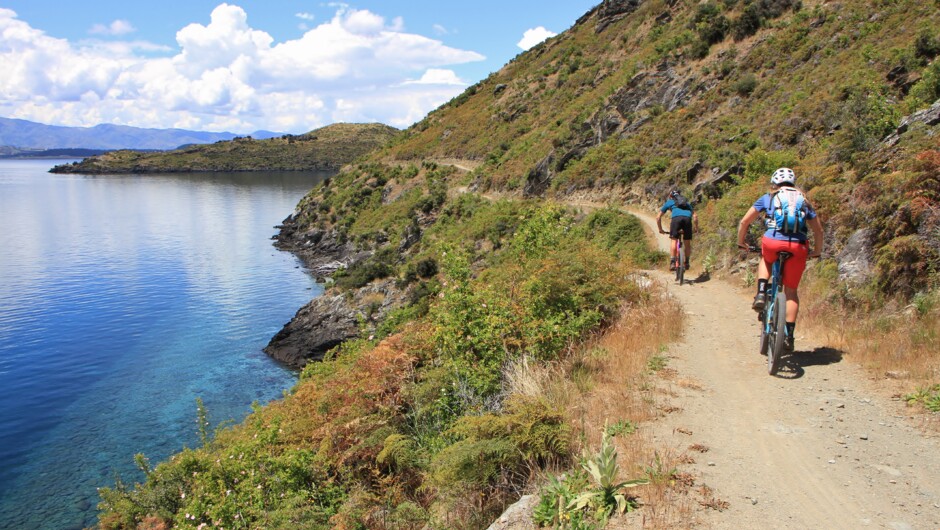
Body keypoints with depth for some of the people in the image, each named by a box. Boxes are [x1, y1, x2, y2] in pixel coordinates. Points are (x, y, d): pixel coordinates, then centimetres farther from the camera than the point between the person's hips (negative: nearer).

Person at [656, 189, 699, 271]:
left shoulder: (668, 202, 32)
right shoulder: (686, 203, 39)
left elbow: (658, 217, 31)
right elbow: (695, 216, 31)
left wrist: (660, 229, 39)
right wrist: (696, 228, 42)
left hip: (676, 218, -2)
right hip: (687, 218, 2)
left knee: (674, 240, 3)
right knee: (687, 243, 14)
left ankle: (673, 262, -10)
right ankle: (687, 262, 15)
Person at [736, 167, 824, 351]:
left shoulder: (767, 198, 18)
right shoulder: (803, 201, 23)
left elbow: (744, 222, 15)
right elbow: (818, 230, 23)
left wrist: (741, 242, 30)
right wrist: (817, 251, 37)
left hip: (772, 243, -1)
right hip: (798, 247, 1)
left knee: (765, 260, 36)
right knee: (791, 291, 15)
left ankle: (761, 293, 12)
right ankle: (789, 335, 10)